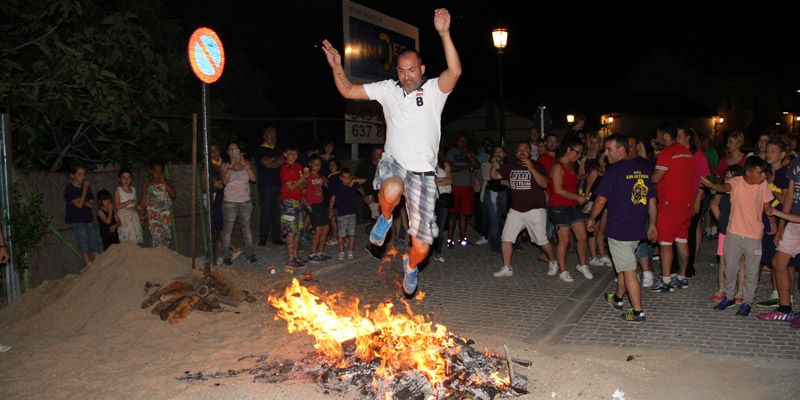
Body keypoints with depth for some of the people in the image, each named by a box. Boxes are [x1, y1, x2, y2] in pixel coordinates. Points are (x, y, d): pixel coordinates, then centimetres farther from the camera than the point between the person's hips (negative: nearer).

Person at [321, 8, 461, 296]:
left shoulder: (434, 90, -3)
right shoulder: (388, 89, 7)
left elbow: (455, 72, -24)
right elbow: (348, 91, 11)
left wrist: (444, 34, -33)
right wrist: (336, 66, -5)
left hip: (423, 172, -1)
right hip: (393, 163, 1)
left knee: (422, 246, -1)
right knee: (392, 190, -41)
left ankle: (410, 265, 37)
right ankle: (385, 219, -4)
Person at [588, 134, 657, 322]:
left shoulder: (614, 171, -14)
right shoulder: (643, 170, 7)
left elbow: (600, 201, -11)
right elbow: (652, 201, 11)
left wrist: (591, 219, 4)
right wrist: (652, 225, 20)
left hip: (619, 230, -7)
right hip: (638, 229, 7)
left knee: (629, 271, -2)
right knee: (623, 265, 23)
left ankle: (638, 312, 1)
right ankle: (617, 298, 38)